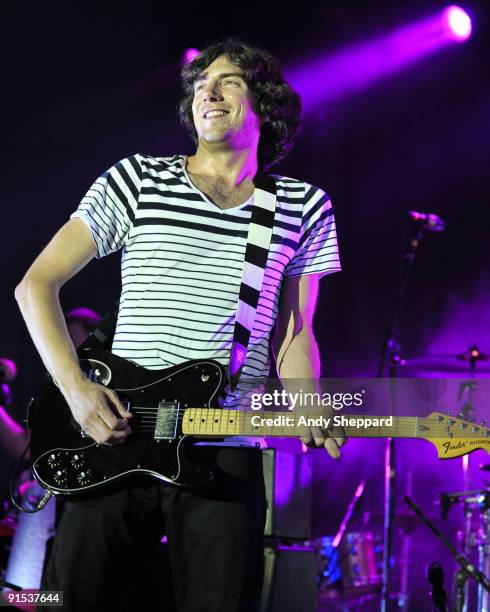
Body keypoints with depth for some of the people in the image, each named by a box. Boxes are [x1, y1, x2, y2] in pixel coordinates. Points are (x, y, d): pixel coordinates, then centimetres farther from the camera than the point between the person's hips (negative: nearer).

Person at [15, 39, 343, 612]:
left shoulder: (303, 208, 11)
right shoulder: (137, 180, 6)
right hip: (114, 440, 0)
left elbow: (293, 332, 14)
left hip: (228, 455, 1)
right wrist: (75, 387, -9)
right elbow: (37, 283, 5)